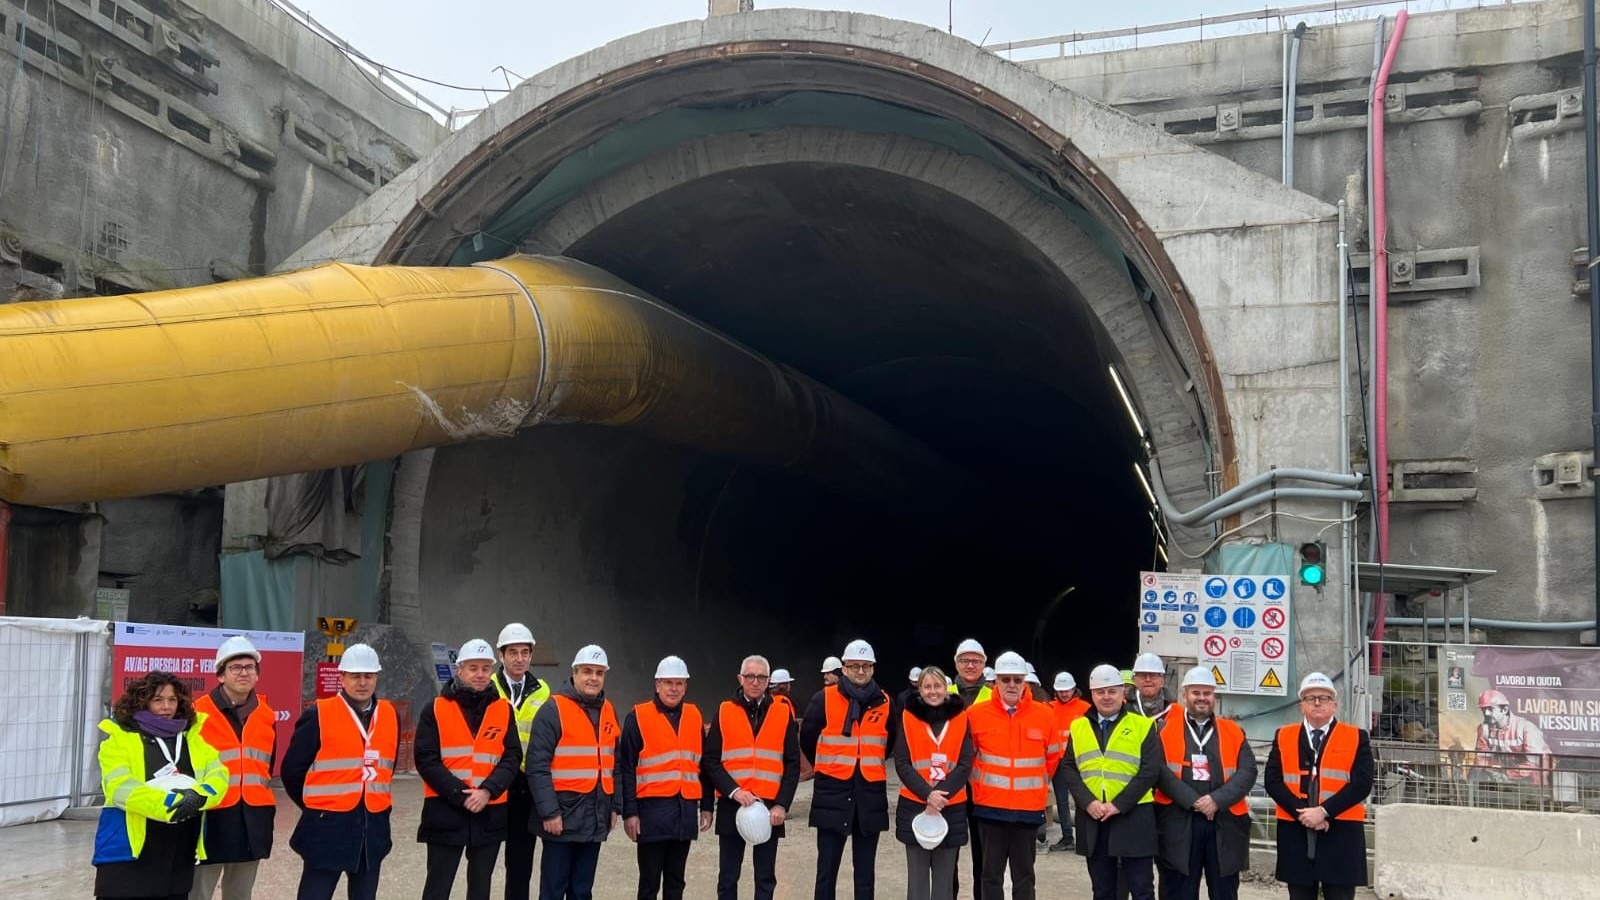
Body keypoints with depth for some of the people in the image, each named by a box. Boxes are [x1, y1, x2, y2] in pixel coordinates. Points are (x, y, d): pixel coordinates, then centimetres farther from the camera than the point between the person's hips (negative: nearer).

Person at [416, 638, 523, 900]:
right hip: (445, 811, -2)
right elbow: (426, 760, -8)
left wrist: (487, 791, -16)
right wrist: (461, 795, -16)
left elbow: (512, 758, 0)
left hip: (490, 813, 3)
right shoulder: (436, 709, -1)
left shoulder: (504, 710, 6)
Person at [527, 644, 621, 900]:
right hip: (562, 816, -6)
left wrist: (614, 806, 11)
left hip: (595, 818, 6)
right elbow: (537, 766, -14)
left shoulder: (609, 712, 12)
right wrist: (549, 812, -18)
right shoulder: (554, 709, -9)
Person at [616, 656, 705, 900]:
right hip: (652, 809, -4)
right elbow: (626, 768, -5)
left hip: (686, 810, 4)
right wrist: (629, 812, -10)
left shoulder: (694, 716, 10)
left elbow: (703, 764, 14)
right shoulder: (638, 717, -4)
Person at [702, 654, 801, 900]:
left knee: (766, 879, 7)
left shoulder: (782, 715, 5)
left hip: (770, 807, 1)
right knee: (728, 878, 6)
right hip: (731, 806, -1)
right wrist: (733, 791, -15)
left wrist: (782, 805, -8)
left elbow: (792, 765, 3)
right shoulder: (724, 712, 3)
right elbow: (711, 761, -2)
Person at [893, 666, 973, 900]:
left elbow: (965, 764, -3)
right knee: (917, 875, 3)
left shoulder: (960, 718, 2)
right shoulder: (908, 717, 1)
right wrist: (927, 794, -17)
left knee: (945, 877, 6)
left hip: (951, 807, 1)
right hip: (914, 805, -1)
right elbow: (902, 764, -4)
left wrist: (941, 795, -15)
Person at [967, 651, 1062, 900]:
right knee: (992, 872, 7)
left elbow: (1053, 757, 13)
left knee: (1024, 873, 10)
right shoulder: (976, 714, -5)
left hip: (1029, 807, 1)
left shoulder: (1044, 715, -2)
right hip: (990, 806, -1)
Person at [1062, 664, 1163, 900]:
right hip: (1092, 819, 3)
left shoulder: (1143, 726, -1)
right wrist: (1088, 802, -11)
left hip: (1133, 817, -3)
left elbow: (1150, 770, -8)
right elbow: (1069, 768, 5)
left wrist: (1119, 804, -15)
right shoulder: (1078, 727, 10)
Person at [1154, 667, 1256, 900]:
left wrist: (1217, 799, -15)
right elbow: (1160, 770, -8)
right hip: (1179, 824, -2)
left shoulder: (1234, 732, 10)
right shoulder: (1165, 729, 3)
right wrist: (1193, 801, -17)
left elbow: (1248, 772, -2)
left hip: (1225, 825, 2)